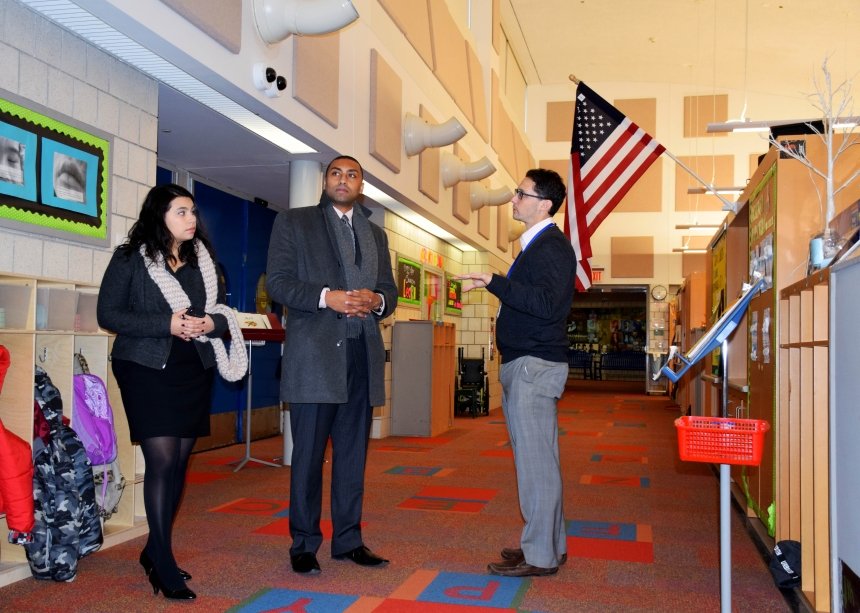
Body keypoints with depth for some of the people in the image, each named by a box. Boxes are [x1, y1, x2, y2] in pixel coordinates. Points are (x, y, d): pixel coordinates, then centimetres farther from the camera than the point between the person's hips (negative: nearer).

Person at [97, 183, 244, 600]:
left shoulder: (203, 260, 11)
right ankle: (165, 567, -1)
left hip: (193, 370, 5)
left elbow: (223, 312, 13)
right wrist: (167, 324, -18)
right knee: (162, 461, -11)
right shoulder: (131, 258, -2)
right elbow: (108, 314, -7)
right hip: (146, 370, -5)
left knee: (179, 462, 8)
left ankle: (155, 551, 24)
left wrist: (211, 324, -11)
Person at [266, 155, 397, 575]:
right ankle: (304, 545, 12)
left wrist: (376, 300, -6)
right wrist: (327, 297, -17)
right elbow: (277, 281, -3)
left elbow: (390, 291, 18)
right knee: (308, 454, 1)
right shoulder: (294, 222, 7)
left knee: (353, 453, 9)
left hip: (362, 355, 5)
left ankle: (348, 540, 19)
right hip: (314, 355, -4)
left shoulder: (376, 234, 20)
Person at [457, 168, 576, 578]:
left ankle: (540, 556, 3)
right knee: (538, 459, 14)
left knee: (535, 460, -6)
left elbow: (548, 303, -27)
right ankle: (549, 544, 24)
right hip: (525, 364, 11)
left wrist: (495, 282, -30)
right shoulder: (537, 245, 18)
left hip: (534, 365, -11)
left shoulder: (551, 247, -13)